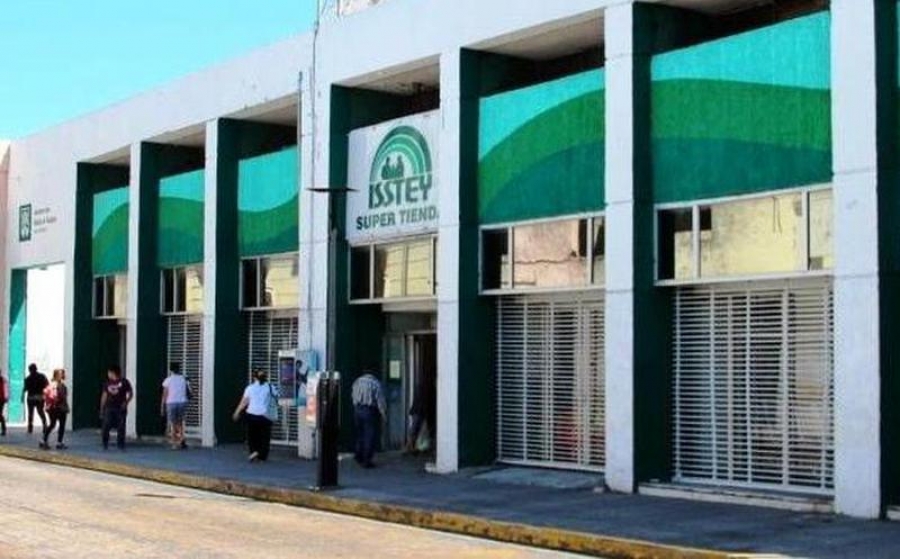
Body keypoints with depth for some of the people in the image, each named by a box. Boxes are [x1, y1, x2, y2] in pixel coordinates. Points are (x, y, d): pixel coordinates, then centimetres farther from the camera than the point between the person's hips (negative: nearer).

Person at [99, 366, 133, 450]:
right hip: (109, 408, 2)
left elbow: (131, 393, 3)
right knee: (105, 427, -4)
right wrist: (102, 409, 9)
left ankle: (121, 445, 11)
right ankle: (105, 445, 8)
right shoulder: (107, 383, 6)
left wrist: (126, 402, -11)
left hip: (120, 409, -2)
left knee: (121, 428, 1)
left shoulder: (124, 382, -3)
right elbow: (104, 396, 11)